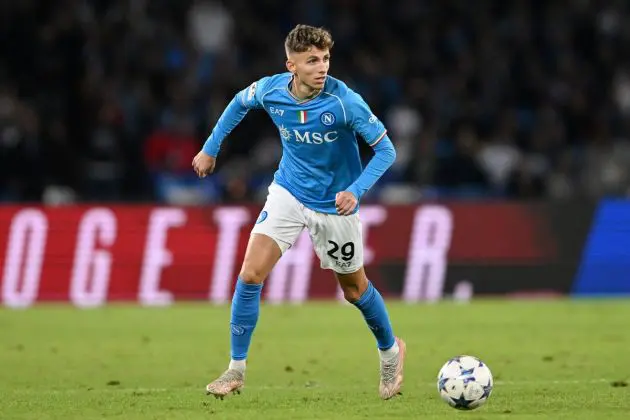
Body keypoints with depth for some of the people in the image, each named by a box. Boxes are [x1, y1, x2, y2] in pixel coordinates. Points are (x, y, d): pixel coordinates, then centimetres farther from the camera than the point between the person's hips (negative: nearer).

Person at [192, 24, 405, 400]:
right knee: (251, 275, -12)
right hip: (287, 194, 3)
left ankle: (391, 351, 41)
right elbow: (240, 103, 10)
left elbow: (386, 150, -20)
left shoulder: (345, 101, -26)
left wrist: (356, 190, -33)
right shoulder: (270, 90, -15)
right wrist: (211, 149, 13)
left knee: (354, 289, 12)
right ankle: (236, 369, 0)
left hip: (335, 204, -3)